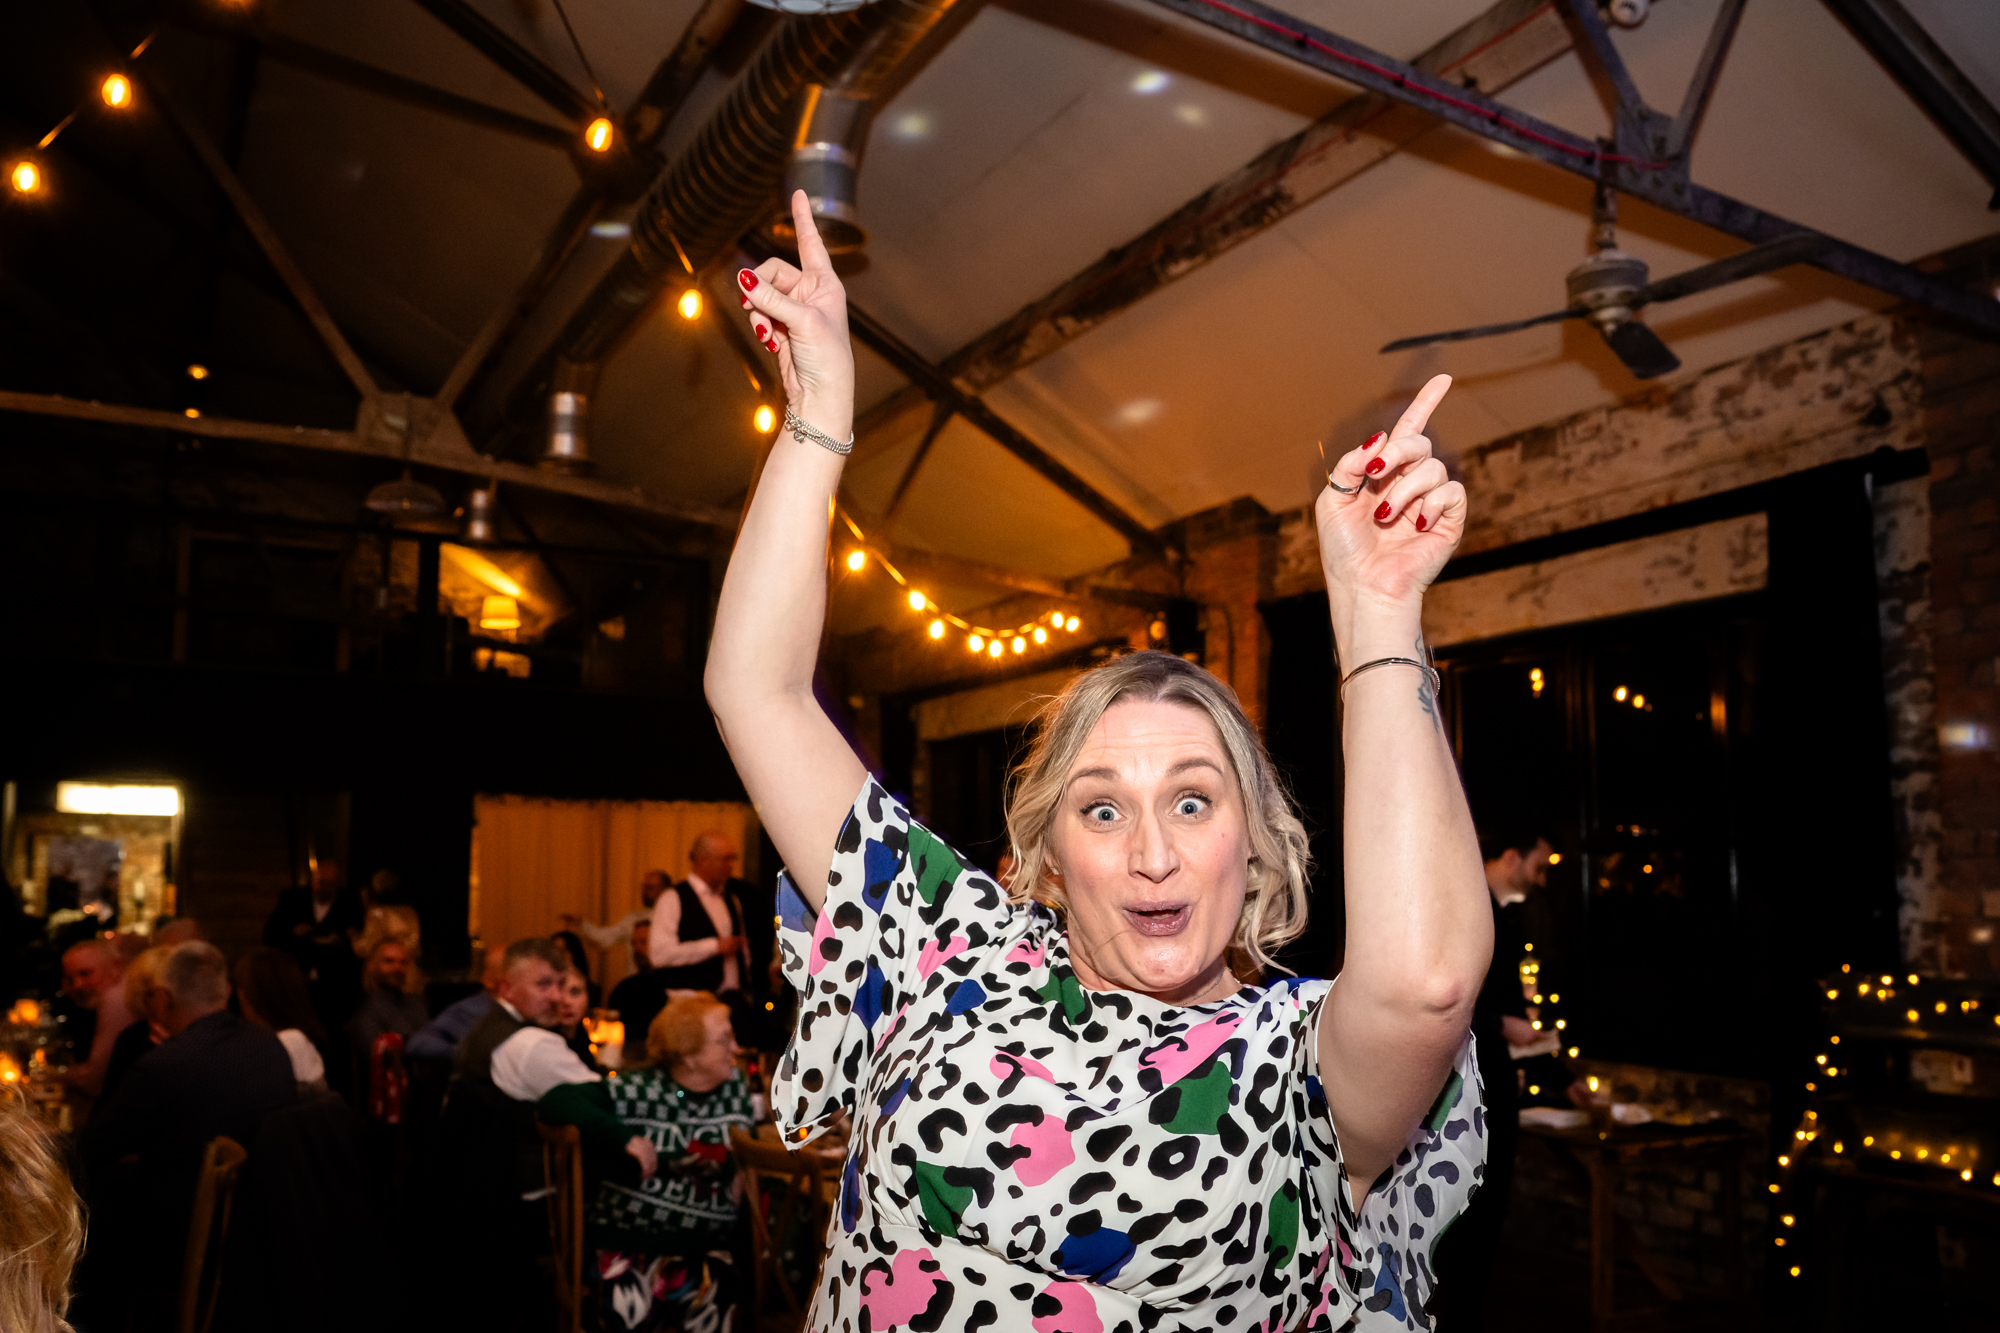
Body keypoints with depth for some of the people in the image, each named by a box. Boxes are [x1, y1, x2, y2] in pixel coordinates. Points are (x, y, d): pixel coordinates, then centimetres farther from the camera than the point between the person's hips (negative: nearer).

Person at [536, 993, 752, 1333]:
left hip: (706, 1245, 3)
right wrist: (624, 1139, -21)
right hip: (629, 1238, -3)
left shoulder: (737, 1088, 10)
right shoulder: (639, 1091, -6)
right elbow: (556, 1100, -13)